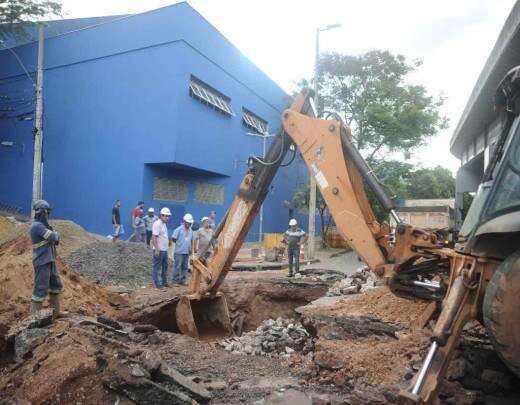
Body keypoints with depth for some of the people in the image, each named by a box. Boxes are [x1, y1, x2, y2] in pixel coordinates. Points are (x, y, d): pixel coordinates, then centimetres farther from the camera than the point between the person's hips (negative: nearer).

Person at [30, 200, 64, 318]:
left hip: (50, 261, 10)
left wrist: (55, 237, -7)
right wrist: (56, 233, 0)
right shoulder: (37, 225, -17)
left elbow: (54, 239, 14)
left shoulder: (43, 225, 13)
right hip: (42, 263, -10)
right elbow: (53, 237, -20)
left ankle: (55, 312, 27)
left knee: (56, 286, 17)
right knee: (41, 290, -5)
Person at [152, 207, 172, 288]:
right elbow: (154, 237, -20)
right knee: (156, 267, -1)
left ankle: (164, 282, 27)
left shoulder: (164, 224, 14)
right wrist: (156, 249, -23)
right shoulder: (157, 224, -15)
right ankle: (156, 284, 5)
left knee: (165, 266, 17)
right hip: (159, 250, -10)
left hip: (164, 250, 10)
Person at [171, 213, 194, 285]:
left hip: (187, 252, 6)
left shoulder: (191, 231, 13)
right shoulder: (179, 229, -8)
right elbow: (173, 238, -8)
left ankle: (182, 280, 17)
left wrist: (190, 248, 10)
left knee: (185, 267, 9)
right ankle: (176, 279, 8)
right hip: (179, 251, -6)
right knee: (177, 266, -2)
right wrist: (179, 243, 1)